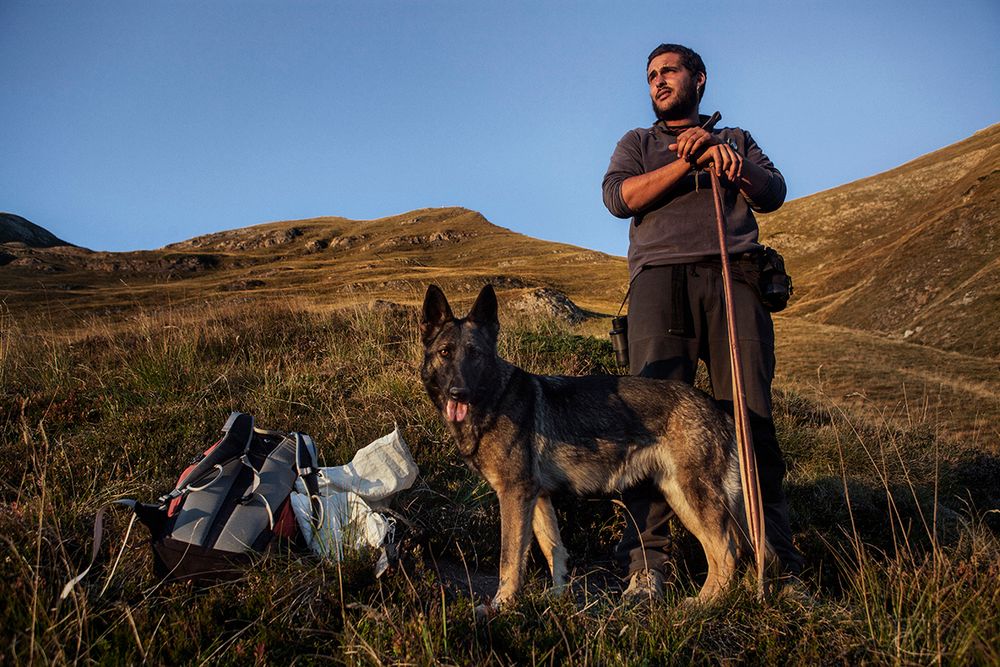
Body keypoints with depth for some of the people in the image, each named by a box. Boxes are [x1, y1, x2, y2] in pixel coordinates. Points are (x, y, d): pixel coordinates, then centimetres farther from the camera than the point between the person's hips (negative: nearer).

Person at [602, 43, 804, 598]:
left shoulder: (735, 138, 30)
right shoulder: (638, 142, 28)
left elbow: (773, 194, 12)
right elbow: (618, 196, 7)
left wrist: (721, 151, -2)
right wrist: (688, 162, 0)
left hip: (734, 277, 1)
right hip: (660, 276, 0)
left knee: (751, 417, -10)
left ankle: (776, 561, -6)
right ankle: (646, 561, -14)